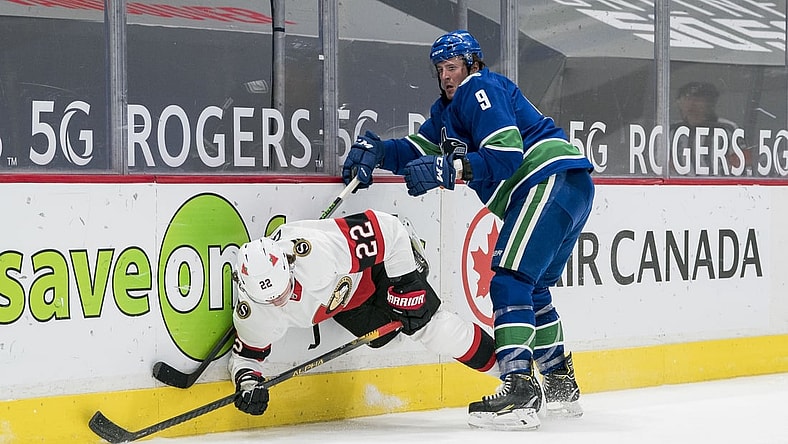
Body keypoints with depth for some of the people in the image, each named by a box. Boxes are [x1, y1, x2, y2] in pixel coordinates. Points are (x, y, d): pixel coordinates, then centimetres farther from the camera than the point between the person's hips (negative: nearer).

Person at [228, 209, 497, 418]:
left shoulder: (318, 247, -45)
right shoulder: (252, 313, -29)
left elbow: (386, 228, -34)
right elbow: (247, 353, -11)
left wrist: (407, 284, -26)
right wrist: (247, 383, -33)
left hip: (378, 266, -4)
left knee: (427, 323, -8)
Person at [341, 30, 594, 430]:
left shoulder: (480, 89, -8)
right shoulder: (448, 107, 24)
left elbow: (507, 154, -20)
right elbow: (420, 149, 16)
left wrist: (449, 169, -28)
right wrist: (377, 151, -1)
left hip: (552, 181, -11)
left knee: (509, 281, -18)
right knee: (532, 289, 20)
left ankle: (519, 391, -27)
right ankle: (561, 387, 29)